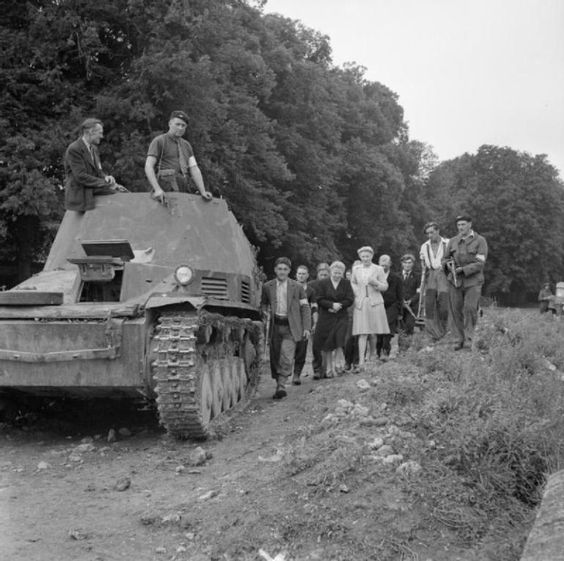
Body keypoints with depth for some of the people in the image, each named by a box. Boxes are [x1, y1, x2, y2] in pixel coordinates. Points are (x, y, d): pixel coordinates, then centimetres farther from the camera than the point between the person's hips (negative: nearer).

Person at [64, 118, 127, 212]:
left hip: (93, 191, 8)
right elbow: (81, 177, -20)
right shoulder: (74, 149, -14)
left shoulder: (94, 148, 13)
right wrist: (107, 184, -18)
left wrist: (106, 177, -7)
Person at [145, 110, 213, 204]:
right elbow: (148, 167, -6)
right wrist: (157, 189, -22)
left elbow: (194, 169, 13)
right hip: (165, 192, -5)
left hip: (183, 192, 5)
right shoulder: (159, 141, 4)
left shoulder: (186, 145, 21)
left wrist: (203, 192, -2)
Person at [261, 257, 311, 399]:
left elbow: (305, 307, 6)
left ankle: (282, 385, -16)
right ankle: (278, 385, 20)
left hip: (290, 326, -2)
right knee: (275, 357, 6)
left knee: (286, 357, -17)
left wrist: (306, 327, -1)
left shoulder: (297, 287, 3)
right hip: (275, 325, 3)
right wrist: (266, 312, -2)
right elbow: (263, 304, 19)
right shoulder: (267, 287, 7)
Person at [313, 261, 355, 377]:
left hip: (341, 317, 0)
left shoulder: (346, 284, 7)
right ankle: (328, 370, 14)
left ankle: (338, 365, -4)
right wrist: (332, 305, -17)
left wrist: (338, 306, -13)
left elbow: (350, 300, -1)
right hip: (326, 318, 0)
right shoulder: (323, 283, 3)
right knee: (326, 345, 1)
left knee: (339, 339, -18)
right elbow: (319, 300, -4)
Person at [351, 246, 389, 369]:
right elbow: (352, 283, 23)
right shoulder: (356, 269, 7)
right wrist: (355, 294, 7)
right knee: (362, 332, -8)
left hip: (375, 303, 0)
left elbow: (385, 286, 3)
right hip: (360, 303, 0)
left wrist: (375, 283, -15)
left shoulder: (378, 269, 2)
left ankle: (372, 356, 25)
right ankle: (361, 360, -13)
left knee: (373, 332, 5)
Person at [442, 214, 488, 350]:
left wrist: (463, 270, -17)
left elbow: (480, 263, -9)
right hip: (455, 281, 3)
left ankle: (469, 338, 1)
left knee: (470, 308, -14)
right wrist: (448, 264, -6)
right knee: (455, 310, 0)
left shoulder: (480, 241, -1)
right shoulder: (452, 241, 10)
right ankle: (459, 340, 9)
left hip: (473, 281, -3)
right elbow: (445, 259, 18)